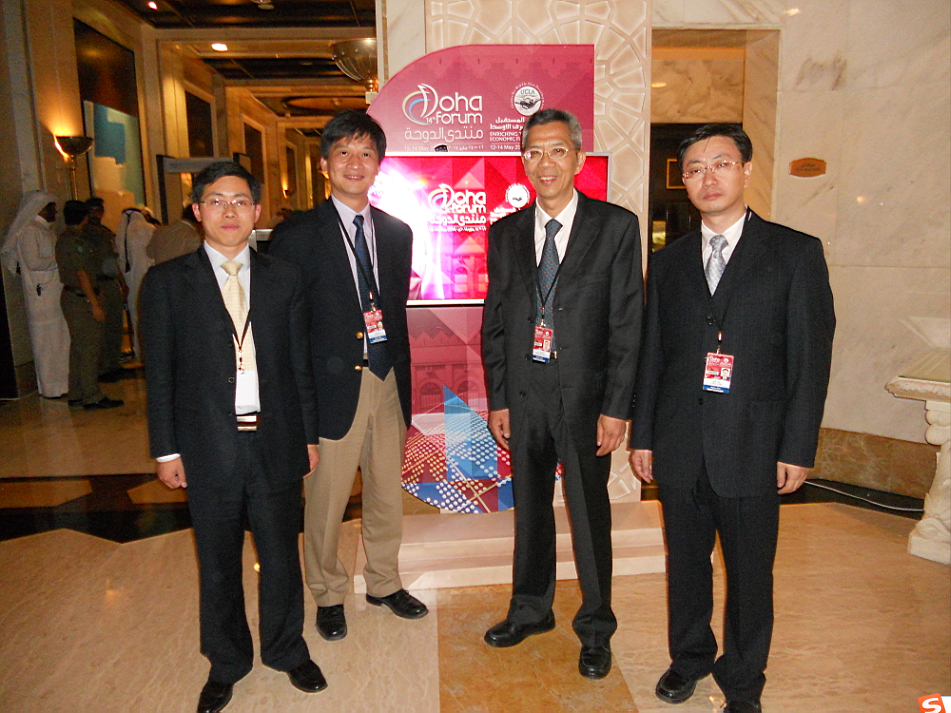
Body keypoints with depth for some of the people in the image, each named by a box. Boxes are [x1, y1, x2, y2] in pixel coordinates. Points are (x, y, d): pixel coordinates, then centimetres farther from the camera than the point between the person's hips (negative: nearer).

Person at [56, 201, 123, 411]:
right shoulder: (77, 241, -15)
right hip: (81, 299, -10)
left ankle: (76, 395, 20)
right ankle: (92, 397, -2)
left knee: (77, 347, 14)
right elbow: (82, 274, -19)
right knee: (90, 348, -6)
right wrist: (95, 304, -19)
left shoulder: (63, 238, 15)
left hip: (69, 297, 10)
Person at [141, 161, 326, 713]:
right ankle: (226, 663, 39)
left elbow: (300, 364, 5)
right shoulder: (167, 283, 0)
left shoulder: (284, 279, 4)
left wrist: (309, 435, 6)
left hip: (276, 444, 1)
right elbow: (160, 374, 1)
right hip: (209, 449, 0)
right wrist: (167, 449, 0)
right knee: (218, 564, 15)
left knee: (282, 555, 14)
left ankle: (288, 650, 39)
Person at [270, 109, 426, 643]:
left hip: (387, 381, 5)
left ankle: (385, 583, 39)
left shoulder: (398, 233, 10)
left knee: (389, 492, 17)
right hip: (333, 384, -4)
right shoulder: (297, 235, -5)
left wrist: (402, 383, 12)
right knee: (327, 499, 8)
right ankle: (330, 595, 33)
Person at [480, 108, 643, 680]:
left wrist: (616, 408, -10)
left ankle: (595, 629, 30)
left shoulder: (616, 226, -4)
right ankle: (531, 610, 39)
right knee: (530, 508, 17)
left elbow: (628, 324, -6)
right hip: (524, 396, 3)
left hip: (585, 396, -3)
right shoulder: (505, 232, 6)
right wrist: (497, 400, 3)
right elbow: (494, 324, 7)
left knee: (590, 515, 9)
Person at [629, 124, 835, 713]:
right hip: (679, 446, 3)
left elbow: (811, 357, -3)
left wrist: (798, 448, -7)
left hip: (751, 446, -2)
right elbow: (652, 354, 9)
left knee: (750, 574, 10)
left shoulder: (796, 254, -1)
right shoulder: (669, 262, 9)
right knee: (686, 562, 16)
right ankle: (690, 658, 38)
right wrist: (643, 435, 7)